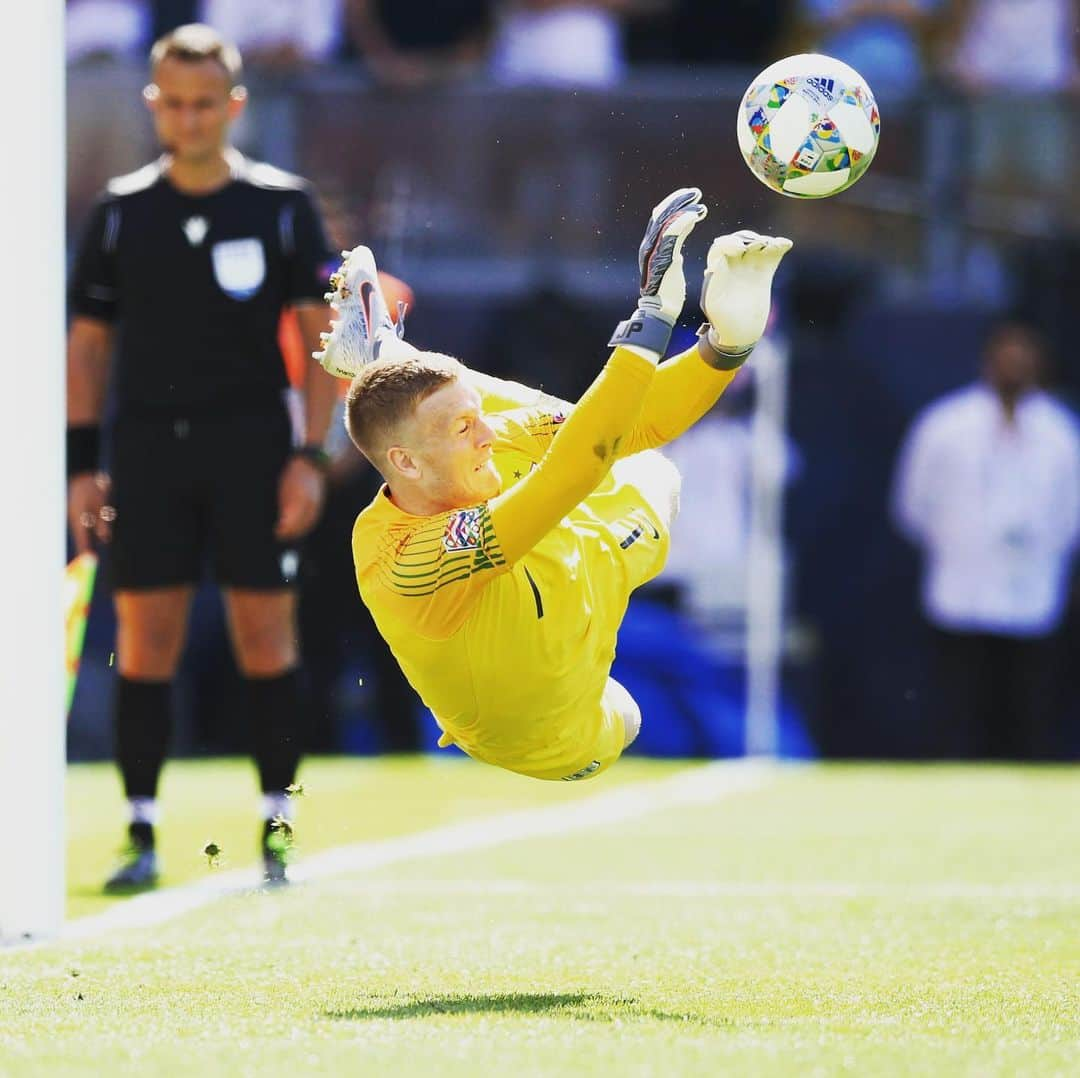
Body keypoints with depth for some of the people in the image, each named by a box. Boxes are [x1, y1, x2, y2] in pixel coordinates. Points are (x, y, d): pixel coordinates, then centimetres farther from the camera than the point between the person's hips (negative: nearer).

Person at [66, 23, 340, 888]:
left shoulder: (283, 205, 2)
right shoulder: (121, 211, 6)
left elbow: (324, 333, 2)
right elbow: (89, 341, 10)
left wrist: (312, 456, -6)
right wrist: (82, 464, 3)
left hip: (252, 444, -1)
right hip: (149, 447, 1)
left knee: (267, 636, -1)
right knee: (145, 642, -1)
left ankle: (278, 831, 6)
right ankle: (142, 835, 4)